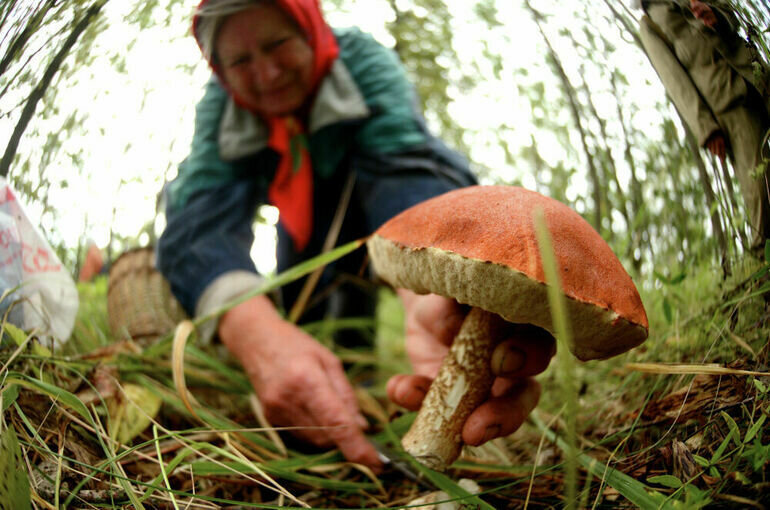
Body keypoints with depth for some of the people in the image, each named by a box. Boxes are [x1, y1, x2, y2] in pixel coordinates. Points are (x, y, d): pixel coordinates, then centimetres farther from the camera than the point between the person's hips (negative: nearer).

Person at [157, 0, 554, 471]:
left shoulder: (362, 61, -32)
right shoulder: (220, 106, -26)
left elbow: (406, 167, -50)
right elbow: (201, 215, -42)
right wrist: (255, 331, -64)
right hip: (303, 224, 2)